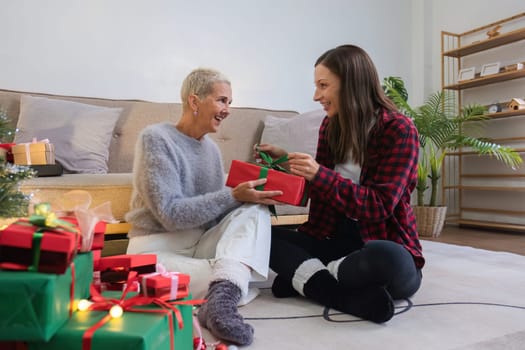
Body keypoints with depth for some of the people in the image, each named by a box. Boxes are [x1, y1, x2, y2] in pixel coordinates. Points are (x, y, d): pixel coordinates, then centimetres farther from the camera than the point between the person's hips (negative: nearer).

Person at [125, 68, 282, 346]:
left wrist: (246, 195, -10)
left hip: (202, 243, 7)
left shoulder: (211, 147, 10)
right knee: (240, 283, -33)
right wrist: (233, 196, -25)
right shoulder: (156, 138, -11)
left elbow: (215, 208, 9)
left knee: (255, 210, -23)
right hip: (159, 249, -7)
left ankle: (225, 288, -38)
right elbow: (171, 213, -20)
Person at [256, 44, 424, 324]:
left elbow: (380, 206, -17)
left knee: (388, 259, -41)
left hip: (383, 247, -5)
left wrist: (319, 175, -24)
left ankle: (304, 278, -16)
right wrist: (287, 161, 0)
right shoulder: (330, 126, 7)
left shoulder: (399, 130, -10)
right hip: (333, 239, 6)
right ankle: (355, 295, -24)